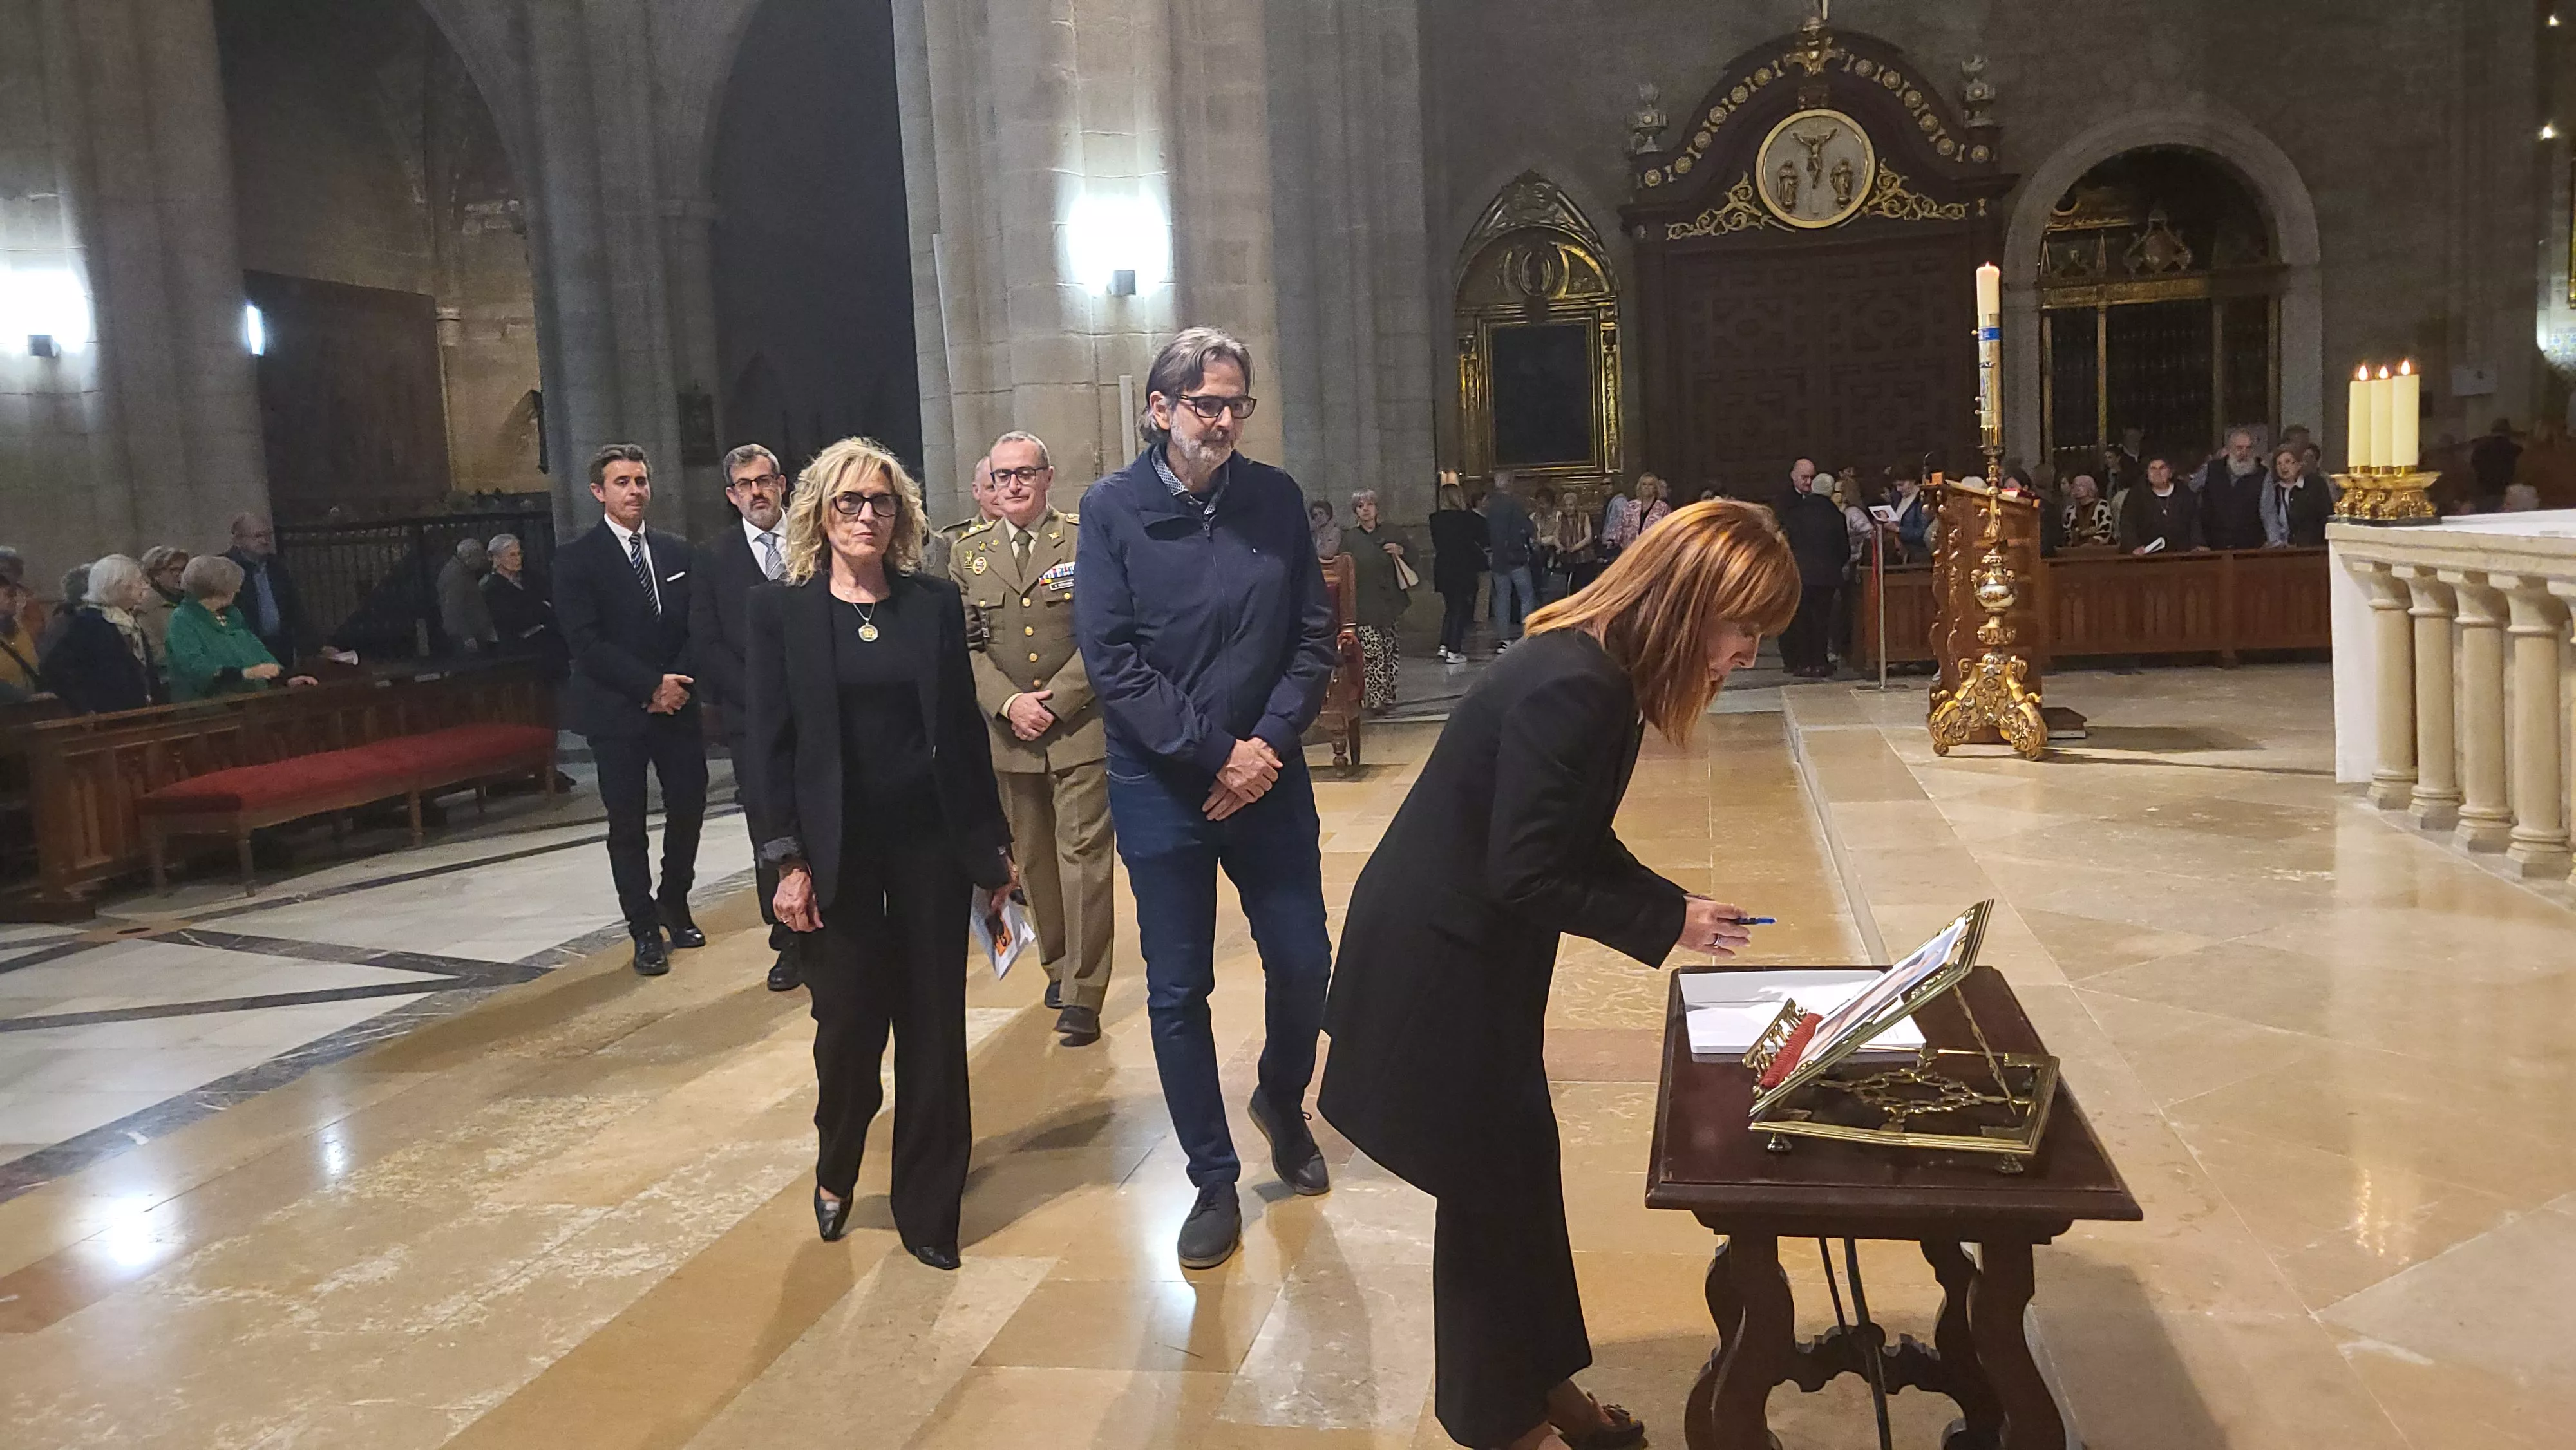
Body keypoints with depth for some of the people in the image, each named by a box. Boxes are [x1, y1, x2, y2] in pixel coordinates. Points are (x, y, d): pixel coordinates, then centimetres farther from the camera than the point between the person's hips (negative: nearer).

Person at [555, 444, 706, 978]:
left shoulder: (676, 551, 10)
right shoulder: (577, 560, -4)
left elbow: (695, 627, 8)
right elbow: (587, 643, -11)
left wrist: (678, 683, -9)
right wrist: (651, 686, -15)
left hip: (676, 704, 4)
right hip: (617, 712, -4)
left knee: (689, 806, 4)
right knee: (627, 824, 2)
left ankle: (674, 906, 27)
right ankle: (645, 930, 13)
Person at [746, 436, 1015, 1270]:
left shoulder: (936, 603, 3)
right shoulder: (781, 610, -1)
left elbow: (964, 727, 6)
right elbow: (771, 742, -3)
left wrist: (993, 844, 5)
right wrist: (788, 861, -9)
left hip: (933, 841, 2)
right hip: (837, 850, -1)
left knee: (933, 1026, 5)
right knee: (848, 1023, 4)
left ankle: (928, 1210, 20)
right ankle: (836, 1173, 33)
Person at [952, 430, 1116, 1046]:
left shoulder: (1085, 540, -2)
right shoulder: (969, 554, 10)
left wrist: (1056, 700, -14)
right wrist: (1008, 704, -10)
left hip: (1081, 726, -4)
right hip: (1008, 734, 4)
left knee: (1083, 854, -6)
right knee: (1033, 857, 12)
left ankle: (1082, 995, -3)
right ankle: (1058, 966, 28)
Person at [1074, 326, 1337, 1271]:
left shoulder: (1276, 499, 2)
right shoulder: (1112, 509, -5)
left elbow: (1313, 635, 2)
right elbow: (1110, 659, -10)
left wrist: (1268, 743, -11)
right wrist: (1213, 754, -15)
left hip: (1268, 776, 2)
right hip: (1162, 787, -2)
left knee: (1303, 964, 8)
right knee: (1178, 992, 5)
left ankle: (1281, 1102, 40)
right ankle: (1214, 1183, 22)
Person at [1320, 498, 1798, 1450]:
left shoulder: (1600, 672, 3)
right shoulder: (1573, 689, -28)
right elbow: (1527, 878, -27)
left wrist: (1676, 904, -2)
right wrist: (1666, 923, -16)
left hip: (1477, 953, 9)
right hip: (1437, 963, -9)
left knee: (1520, 1167, 18)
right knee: (1491, 1184, 6)